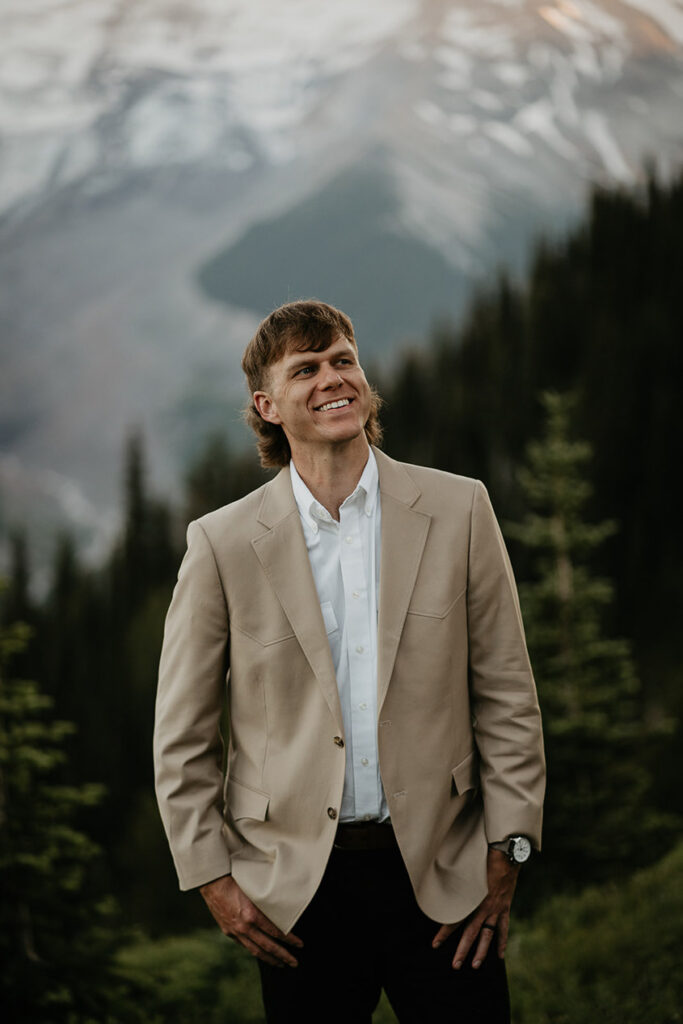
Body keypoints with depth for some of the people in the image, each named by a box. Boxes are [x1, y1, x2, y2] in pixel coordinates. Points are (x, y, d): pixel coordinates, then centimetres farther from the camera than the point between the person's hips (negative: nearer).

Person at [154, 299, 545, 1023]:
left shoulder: (458, 511, 1)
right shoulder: (222, 543, -1)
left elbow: (507, 698, 4)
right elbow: (181, 738, 4)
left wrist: (506, 856, 0)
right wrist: (212, 879, 0)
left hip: (441, 877, 1)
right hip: (297, 885, 0)